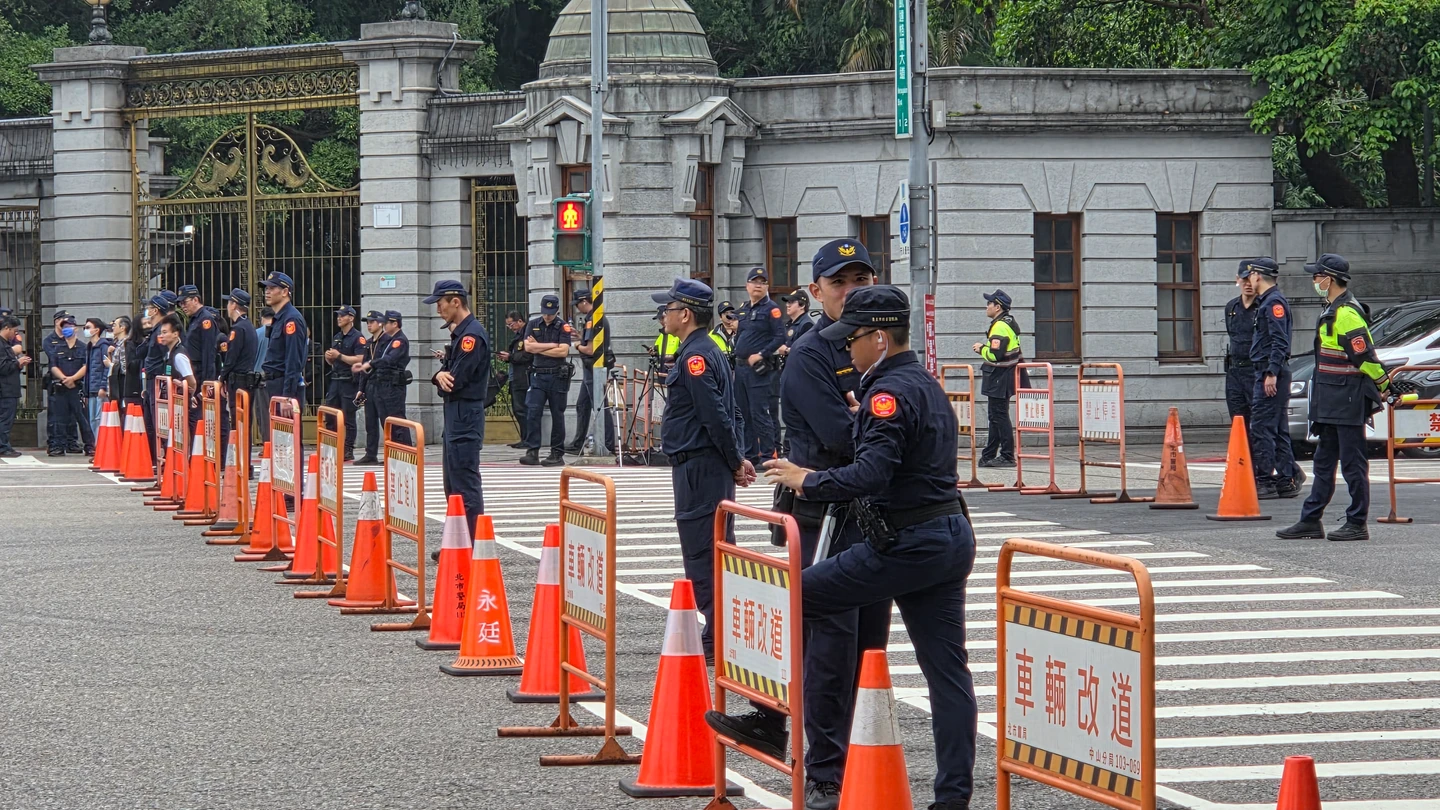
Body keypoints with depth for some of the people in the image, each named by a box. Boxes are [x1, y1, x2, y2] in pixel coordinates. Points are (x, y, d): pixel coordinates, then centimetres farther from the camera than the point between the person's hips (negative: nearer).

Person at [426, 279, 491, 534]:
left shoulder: (472, 335, -17)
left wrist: (444, 380, 1)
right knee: (453, 484, 15)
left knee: (465, 484, -10)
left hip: (465, 415, -11)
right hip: (456, 414, 11)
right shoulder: (459, 333, 16)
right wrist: (441, 375, -8)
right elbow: (448, 370, 16)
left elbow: (456, 380, -21)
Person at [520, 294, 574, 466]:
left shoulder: (563, 327, -2)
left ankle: (557, 454, 9)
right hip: (538, 375, 3)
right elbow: (528, 347, -4)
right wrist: (552, 345, -9)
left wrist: (539, 348, -7)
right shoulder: (533, 325, 9)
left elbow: (563, 351, -14)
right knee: (532, 412, -9)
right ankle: (532, 452, -9)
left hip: (557, 376, -3)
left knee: (557, 415, 3)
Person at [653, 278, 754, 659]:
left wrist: (734, 461, -12)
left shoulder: (695, 357, -16)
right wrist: (735, 459, 13)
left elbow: (716, 416, -21)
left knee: (702, 556, -8)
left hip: (698, 469, -11)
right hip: (711, 467, 11)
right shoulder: (709, 351, 17)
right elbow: (727, 414, 20)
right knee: (717, 552, 14)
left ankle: (718, 640, -8)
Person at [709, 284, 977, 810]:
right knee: (947, 669, 7)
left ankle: (772, 723, 6)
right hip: (952, 537, 10)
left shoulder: (889, 393, -13)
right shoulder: (928, 385, 17)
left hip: (905, 545, -10)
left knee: (792, 598, 1)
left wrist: (806, 481, -13)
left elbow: (870, 474, -24)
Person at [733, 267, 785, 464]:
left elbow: (780, 337, -13)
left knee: (760, 414, -9)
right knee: (744, 414, 11)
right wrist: (736, 362, 13)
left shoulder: (771, 309, -6)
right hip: (740, 367, 8)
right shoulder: (742, 310, 16)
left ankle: (769, 454, -5)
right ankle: (750, 454, 18)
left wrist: (761, 355, -18)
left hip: (758, 369, -8)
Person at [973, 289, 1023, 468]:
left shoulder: (1000, 326, -18)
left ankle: (1007, 456, -4)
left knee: (999, 416, -6)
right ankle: (988, 456, 21)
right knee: (995, 416, 15)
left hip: (999, 378, -11)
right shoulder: (1009, 323, 14)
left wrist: (981, 349, -8)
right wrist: (985, 348, 10)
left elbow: (995, 354, -26)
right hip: (1006, 376, 11)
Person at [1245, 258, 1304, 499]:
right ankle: (1287, 480, 13)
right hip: (1267, 372, 11)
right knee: (1278, 429, 11)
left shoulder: (1274, 302, -13)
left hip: (1270, 372, -11)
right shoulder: (1265, 301, 19)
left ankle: (1265, 481, -10)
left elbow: (1279, 341, -20)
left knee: (1261, 427, -10)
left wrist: (1272, 374, -24)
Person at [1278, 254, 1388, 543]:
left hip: (1349, 400, -11)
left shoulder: (1346, 313, -18)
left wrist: (1384, 383, -11)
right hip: (1330, 402, 11)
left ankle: (1357, 524, 0)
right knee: (1324, 462, 13)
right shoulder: (1331, 310, 16)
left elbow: (1364, 356, -19)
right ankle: (1310, 521, 18)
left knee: (1353, 463, -5)